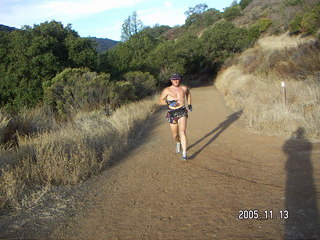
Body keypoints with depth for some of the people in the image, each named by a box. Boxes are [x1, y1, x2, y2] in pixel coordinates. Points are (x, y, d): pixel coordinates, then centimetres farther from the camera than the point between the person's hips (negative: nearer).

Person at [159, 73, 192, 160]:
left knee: (182, 132, -18)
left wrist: (189, 104, 24)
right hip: (172, 114, 0)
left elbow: (188, 93, 30)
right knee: (175, 135, 11)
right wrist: (168, 102, -15)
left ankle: (184, 154, -19)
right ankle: (178, 143, 48)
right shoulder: (167, 90, -1)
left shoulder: (184, 88, 7)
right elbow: (161, 100, 3)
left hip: (182, 112, 0)